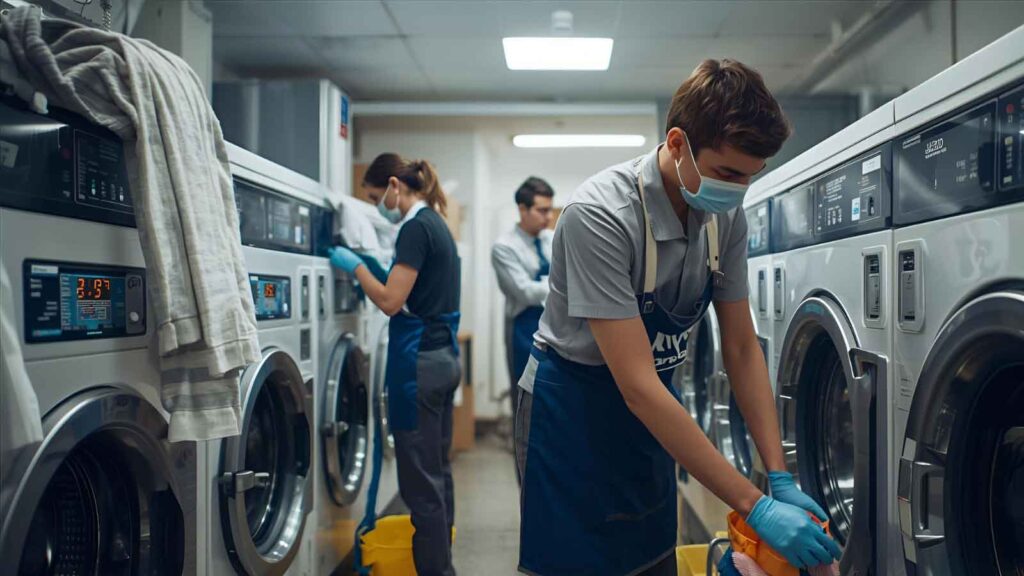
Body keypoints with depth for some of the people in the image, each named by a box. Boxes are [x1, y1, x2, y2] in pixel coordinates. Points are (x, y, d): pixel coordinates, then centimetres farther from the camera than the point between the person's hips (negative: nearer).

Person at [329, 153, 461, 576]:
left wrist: (356, 267, -5)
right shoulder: (437, 224, 14)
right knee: (438, 472, 17)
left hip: (419, 362, -10)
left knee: (420, 481, -2)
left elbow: (391, 301, -18)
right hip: (443, 355, 10)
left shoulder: (416, 228, -14)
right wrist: (373, 267, 14)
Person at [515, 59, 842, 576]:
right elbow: (638, 386, -31)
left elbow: (742, 349, 0)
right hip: (572, 412, -6)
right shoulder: (599, 216, -29)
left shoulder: (726, 218, -8)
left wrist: (780, 479, -7)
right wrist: (755, 507, -29)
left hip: (650, 416, 6)